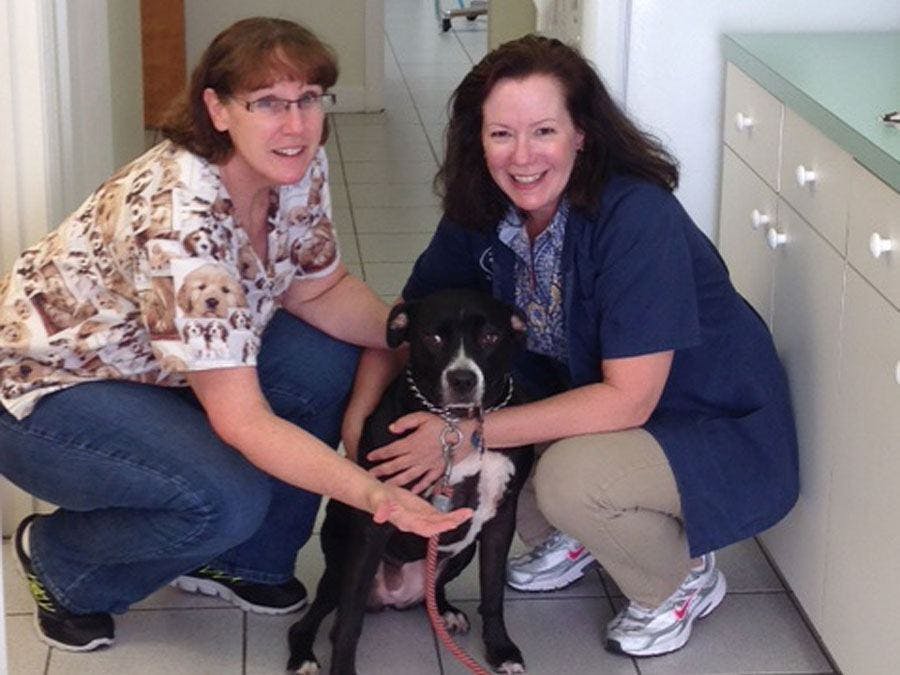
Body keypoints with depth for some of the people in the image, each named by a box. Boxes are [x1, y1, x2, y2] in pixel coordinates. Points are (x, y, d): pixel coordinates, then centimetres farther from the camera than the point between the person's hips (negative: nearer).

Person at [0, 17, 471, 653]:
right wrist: (374, 495, -46)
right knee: (228, 499, -28)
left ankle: (242, 561, 9)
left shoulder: (299, 170, -14)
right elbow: (243, 422, -36)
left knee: (329, 360, -8)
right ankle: (59, 560, 1)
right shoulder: (178, 218, -36)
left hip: (146, 366, 8)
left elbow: (318, 289, 1)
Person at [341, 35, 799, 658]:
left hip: (722, 434, -7)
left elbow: (629, 399, -30)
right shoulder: (482, 213, -9)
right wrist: (358, 418, -16)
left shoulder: (637, 215, -29)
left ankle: (686, 580, -2)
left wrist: (472, 435, -30)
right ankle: (569, 538, 12)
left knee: (569, 476, -34)